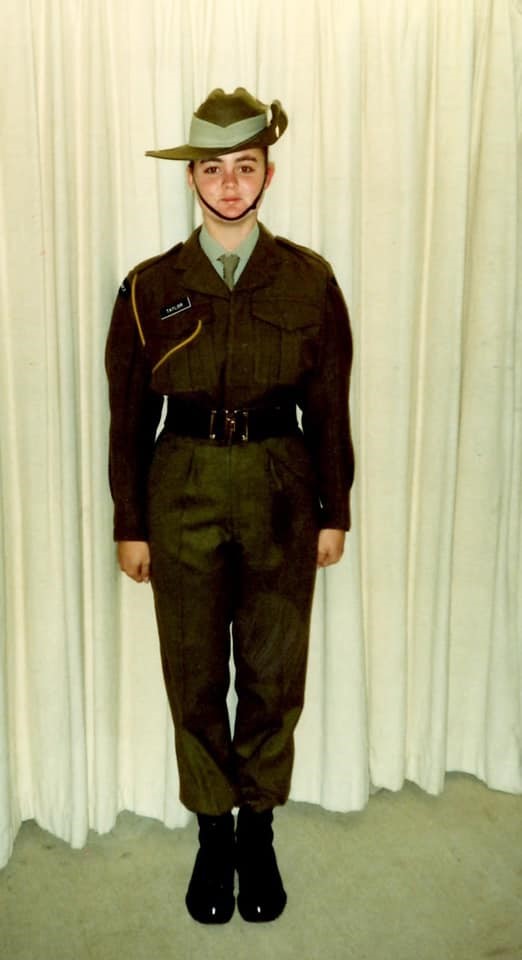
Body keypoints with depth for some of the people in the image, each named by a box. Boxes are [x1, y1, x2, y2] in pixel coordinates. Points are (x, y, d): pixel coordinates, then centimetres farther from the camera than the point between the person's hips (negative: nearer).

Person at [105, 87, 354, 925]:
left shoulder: (309, 280, 0)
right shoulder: (151, 287, 0)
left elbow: (330, 406, 3)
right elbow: (129, 415, 2)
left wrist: (334, 511, 3)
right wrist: (130, 525, 2)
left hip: (281, 492, 0)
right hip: (183, 491, 0)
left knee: (273, 674, 10)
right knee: (195, 676, 10)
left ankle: (259, 832, 32)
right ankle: (214, 833, 31)